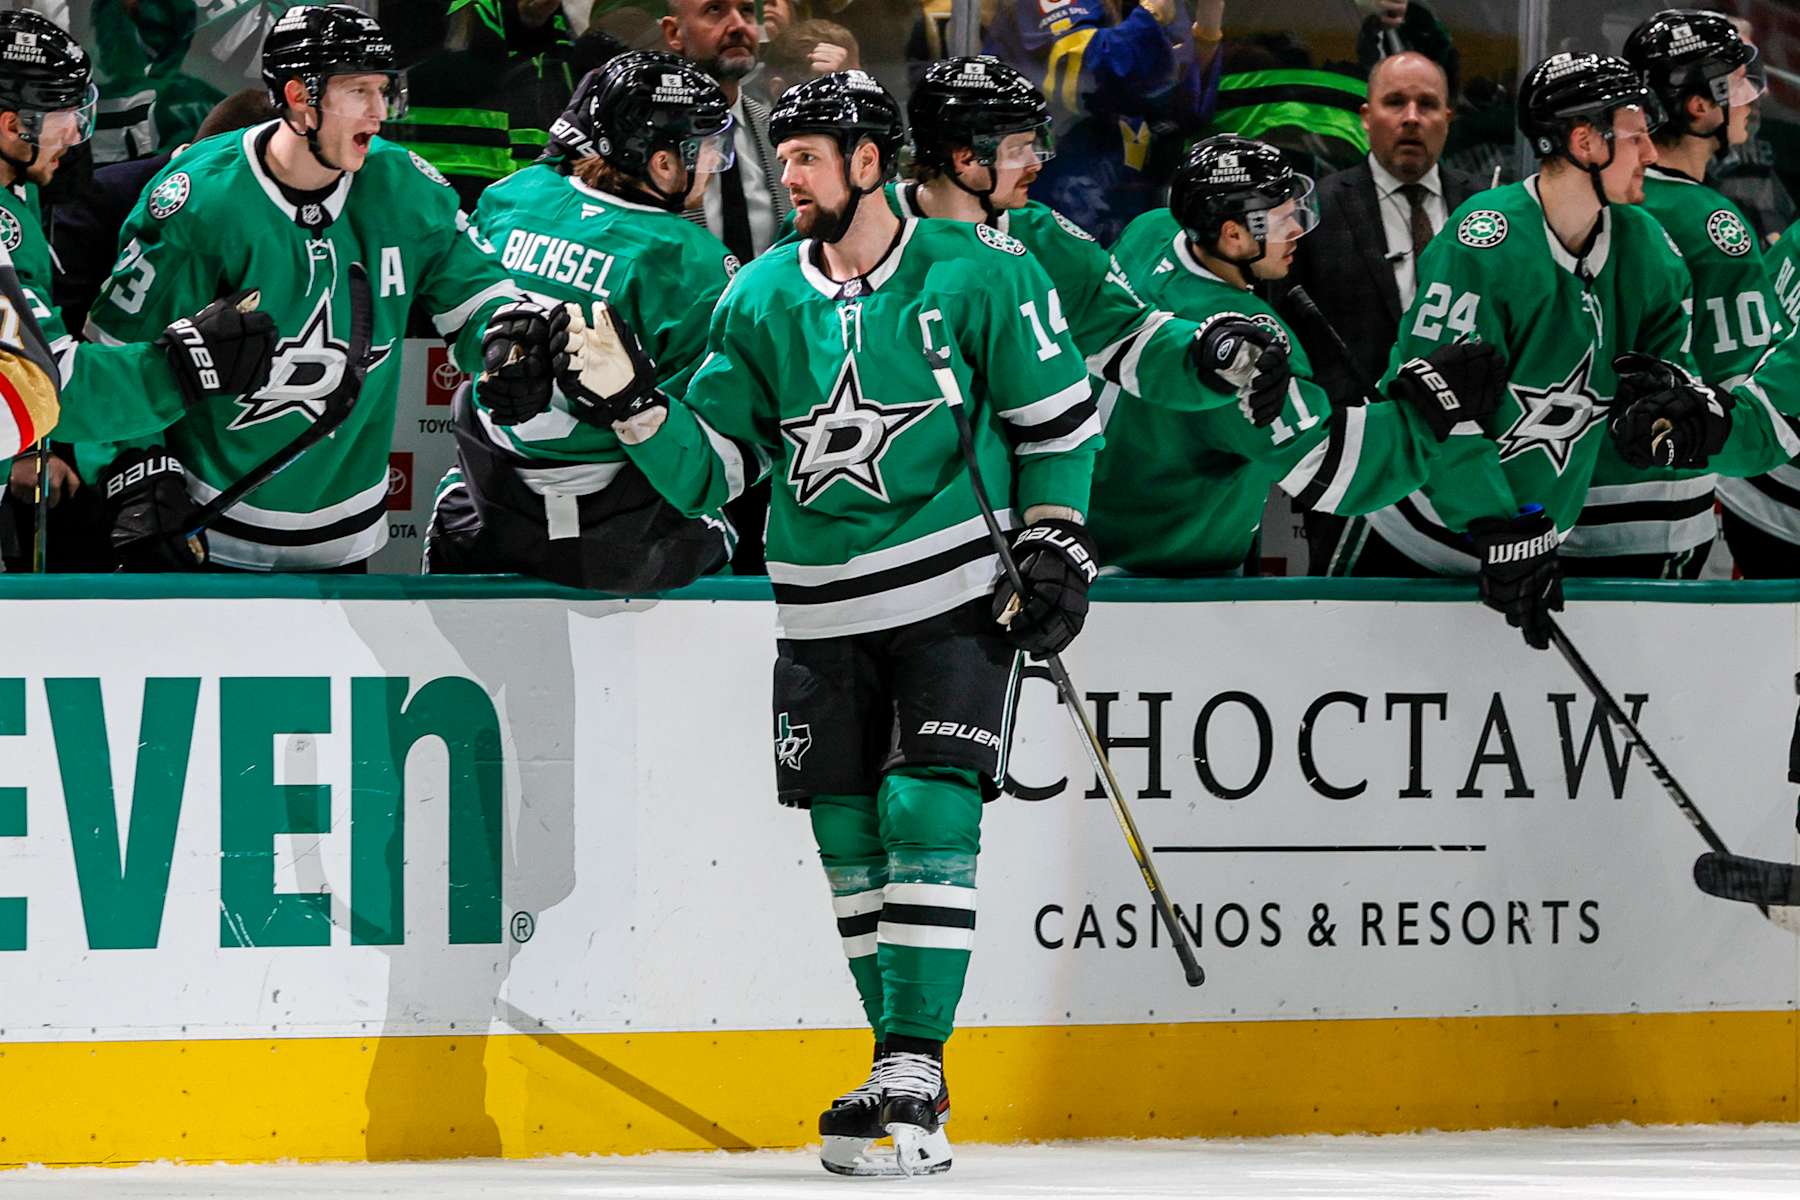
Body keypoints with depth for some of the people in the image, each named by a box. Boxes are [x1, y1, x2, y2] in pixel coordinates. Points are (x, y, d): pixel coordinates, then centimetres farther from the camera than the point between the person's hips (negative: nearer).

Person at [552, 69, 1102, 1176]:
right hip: (824, 612, 4)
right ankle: (911, 1071, 15)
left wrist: (1058, 547, -5)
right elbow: (711, 471, 4)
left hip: (957, 594, -4)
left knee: (928, 814, -14)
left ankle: (913, 1071, -13)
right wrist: (631, 402, -11)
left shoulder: (977, 273, -7)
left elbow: (1059, 419, 1)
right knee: (850, 837, 4)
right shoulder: (760, 299, 4)